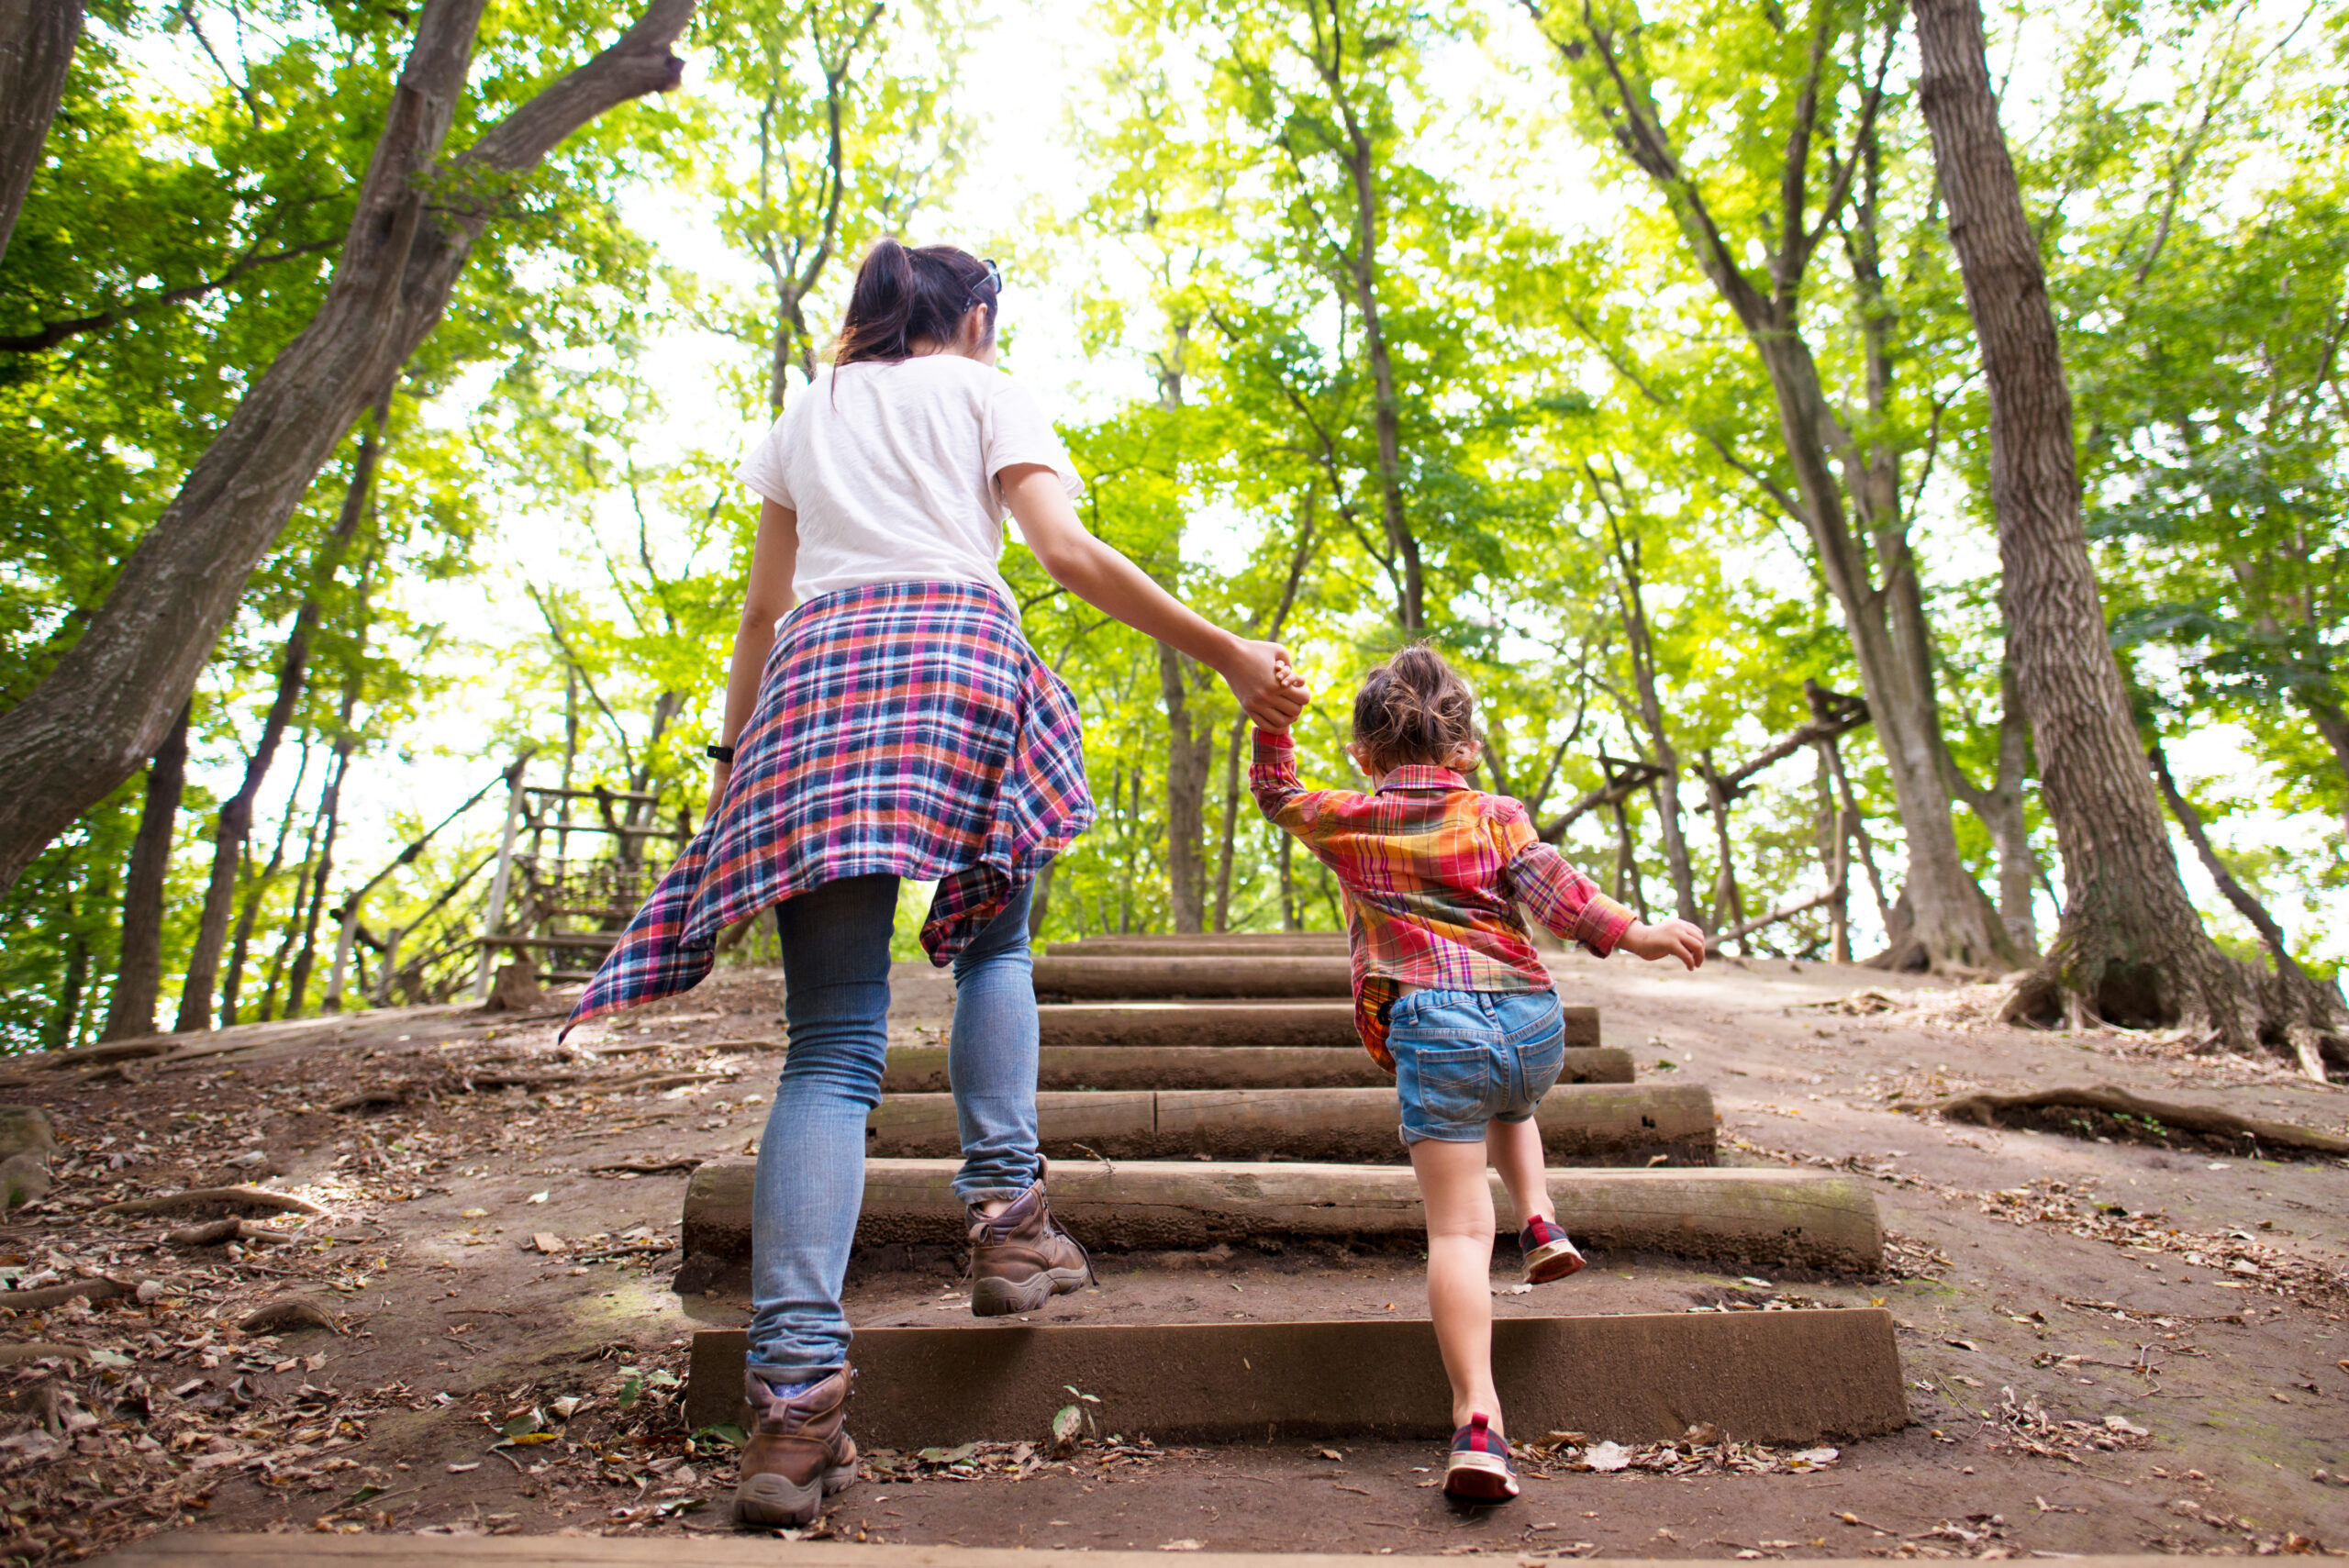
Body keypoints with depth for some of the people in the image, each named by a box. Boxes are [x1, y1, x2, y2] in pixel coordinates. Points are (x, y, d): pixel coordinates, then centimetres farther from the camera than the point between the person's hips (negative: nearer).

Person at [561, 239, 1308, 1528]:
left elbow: (763, 608, 22)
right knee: (991, 937, 20)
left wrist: (732, 759, 24)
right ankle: (1006, 1216, 6)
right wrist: (1227, 656, 1)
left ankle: (796, 1388, -16)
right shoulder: (982, 389, 18)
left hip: (818, 671, 3)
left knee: (832, 1040, -5)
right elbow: (1068, 554, 1)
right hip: (956, 649, -2)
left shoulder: (808, 413, 29)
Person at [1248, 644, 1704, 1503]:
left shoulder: (1346, 820, 13)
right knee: (1509, 1106, 41)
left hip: (1435, 1025, -2)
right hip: (1535, 1021, 3)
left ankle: (1477, 1421, -13)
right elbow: (1549, 886, -2)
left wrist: (1268, 717, 26)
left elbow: (1276, 793, 28)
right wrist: (1635, 932, -3)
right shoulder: (1494, 814, 12)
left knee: (1459, 1226, -5)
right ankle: (1540, 1221, 25)